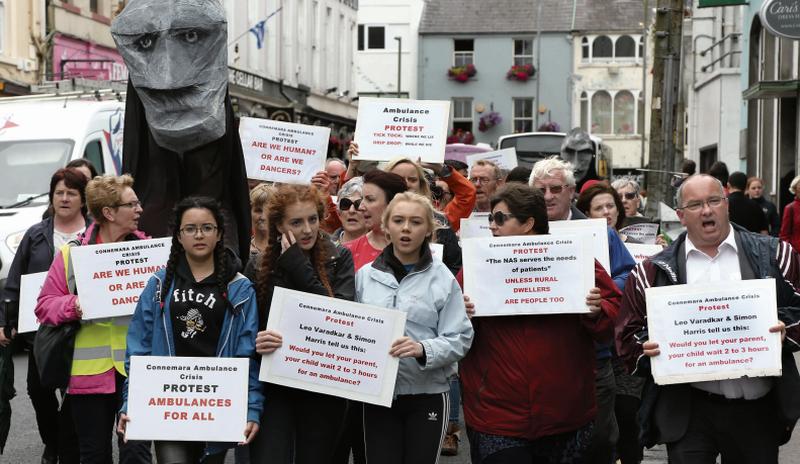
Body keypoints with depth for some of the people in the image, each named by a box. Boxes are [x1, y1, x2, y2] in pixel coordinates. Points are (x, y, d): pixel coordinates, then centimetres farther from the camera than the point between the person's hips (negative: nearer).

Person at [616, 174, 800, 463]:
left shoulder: (773, 255, 5)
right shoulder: (654, 272, 6)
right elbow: (630, 333, 7)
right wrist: (647, 349, -13)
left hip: (759, 407, 1)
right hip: (688, 411, -1)